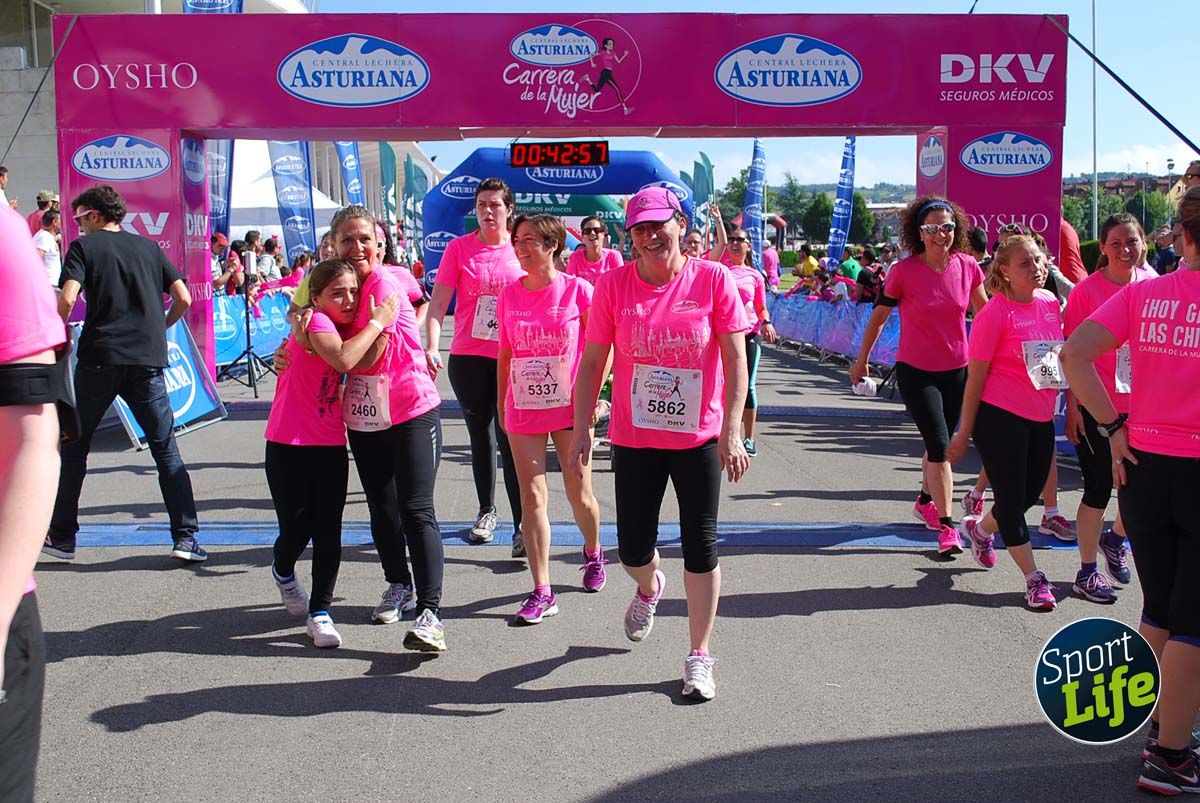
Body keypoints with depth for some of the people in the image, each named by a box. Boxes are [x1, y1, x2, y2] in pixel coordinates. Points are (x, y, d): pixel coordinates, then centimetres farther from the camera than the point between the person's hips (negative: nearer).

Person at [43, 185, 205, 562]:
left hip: (99, 359, -2)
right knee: (166, 450, 5)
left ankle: (61, 537, 19)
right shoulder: (149, 247, 15)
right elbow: (183, 298, 8)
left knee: (73, 446, 13)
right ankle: (185, 538, -2)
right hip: (148, 360, 2)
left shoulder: (83, 247, 4)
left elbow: (66, 300, -10)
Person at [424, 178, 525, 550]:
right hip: (468, 358, 1)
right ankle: (487, 511, 29)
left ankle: (523, 524, -3)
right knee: (481, 436, 14)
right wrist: (431, 347, -18)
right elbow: (438, 302, -4)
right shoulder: (459, 248, -1)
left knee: (510, 438, -5)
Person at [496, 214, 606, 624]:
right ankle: (542, 592, 3)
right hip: (523, 410, 3)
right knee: (532, 497, -1)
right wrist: (501, 401, 12)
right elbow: (505, 352, 12)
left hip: (570, 408, -2)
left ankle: (593, 552, 40)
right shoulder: (509, 294, 4)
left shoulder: (577, 290, -6)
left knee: (580, 494, 8)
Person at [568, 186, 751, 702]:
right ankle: (650, 588, 46)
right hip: (634, 438, 2)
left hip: (699, 438, -1)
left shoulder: (713, 279, -8)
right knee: (633, 550, 7)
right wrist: (581, 427, -5)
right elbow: (592, 361, 1)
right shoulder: (614, 284, -4)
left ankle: (699, 657, 20)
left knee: (700, 548, 4)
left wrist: (731, 431, -14)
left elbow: (736, 360, -7)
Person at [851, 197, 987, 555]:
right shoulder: (904, 271, -14)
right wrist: (861, 360, 5)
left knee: (939, 444, 18)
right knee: (940, 446, -10)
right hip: (916, 372, -4)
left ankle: (925, 502, 42)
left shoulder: (967, 266, -5)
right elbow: (879, 315, -2)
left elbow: (985, 312, 11)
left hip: (957, 370, 4)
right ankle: (947, 525, -1)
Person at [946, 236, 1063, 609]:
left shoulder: (1051, 302, 5)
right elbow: (975, 376, -11)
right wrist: (964, 433, -9)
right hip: (999, 416, -7)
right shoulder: (995, 313, -14)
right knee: (1012, 498, 1)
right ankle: (1034, 579, 12)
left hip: (1041, 418, 7)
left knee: (1030, 494, 17)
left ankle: (979, 528, 44)